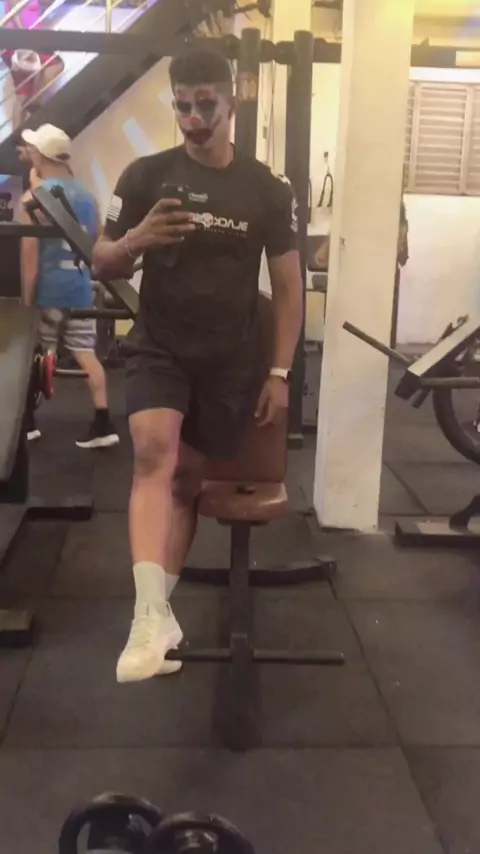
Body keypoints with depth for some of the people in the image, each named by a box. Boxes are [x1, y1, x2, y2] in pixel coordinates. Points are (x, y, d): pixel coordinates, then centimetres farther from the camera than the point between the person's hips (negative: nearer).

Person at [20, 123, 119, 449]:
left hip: (48, 290, -5)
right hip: (81, 289, 5)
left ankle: (27, 422, 20)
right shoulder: (87, 196, 11)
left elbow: (30, 254, -14)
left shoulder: (34, 197, -9)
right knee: (87, 354, 3)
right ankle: (103, 424, -3)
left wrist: (25, 297, -12)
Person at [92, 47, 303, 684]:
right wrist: (137, 239, -19)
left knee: (188, 478, 5)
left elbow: (288, 287, 4)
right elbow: (103, 265, 4)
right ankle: (150, 618, -32)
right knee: (153, 451, -26)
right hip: (158, 347, -1)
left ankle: (163, 607, 20)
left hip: (230, 359, 1)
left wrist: (280, 373, -2)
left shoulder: (267, 191, 1)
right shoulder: (146, 175, 0)